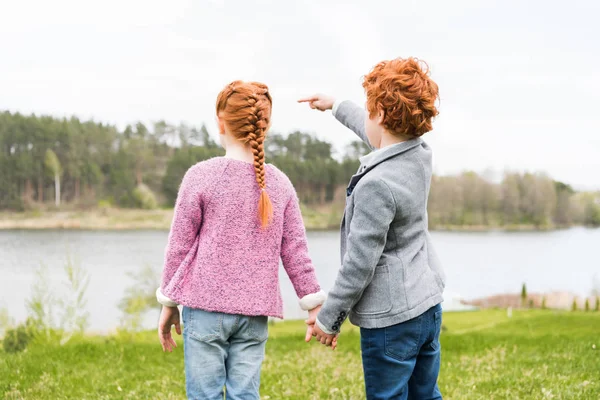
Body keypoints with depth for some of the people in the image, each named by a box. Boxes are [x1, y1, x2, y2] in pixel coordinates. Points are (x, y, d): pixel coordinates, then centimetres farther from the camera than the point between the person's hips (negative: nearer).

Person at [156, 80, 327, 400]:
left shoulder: (201, 175, -6)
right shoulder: (279, 184, 5)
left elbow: (179, 245, -1)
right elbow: (295, 253, 6)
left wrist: (169, 304, 8)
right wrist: (315, 306, 13)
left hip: (205, 306, -3)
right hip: (254, 314, 3)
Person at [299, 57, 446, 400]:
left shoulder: (376, 185, -25)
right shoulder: (419, 155, 0)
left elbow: (359, 265, -20)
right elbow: (378, 134, 25)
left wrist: (329, 319, -7)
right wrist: (335, 106, 39)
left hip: (391, 319, -9)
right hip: (429, 306, 9)